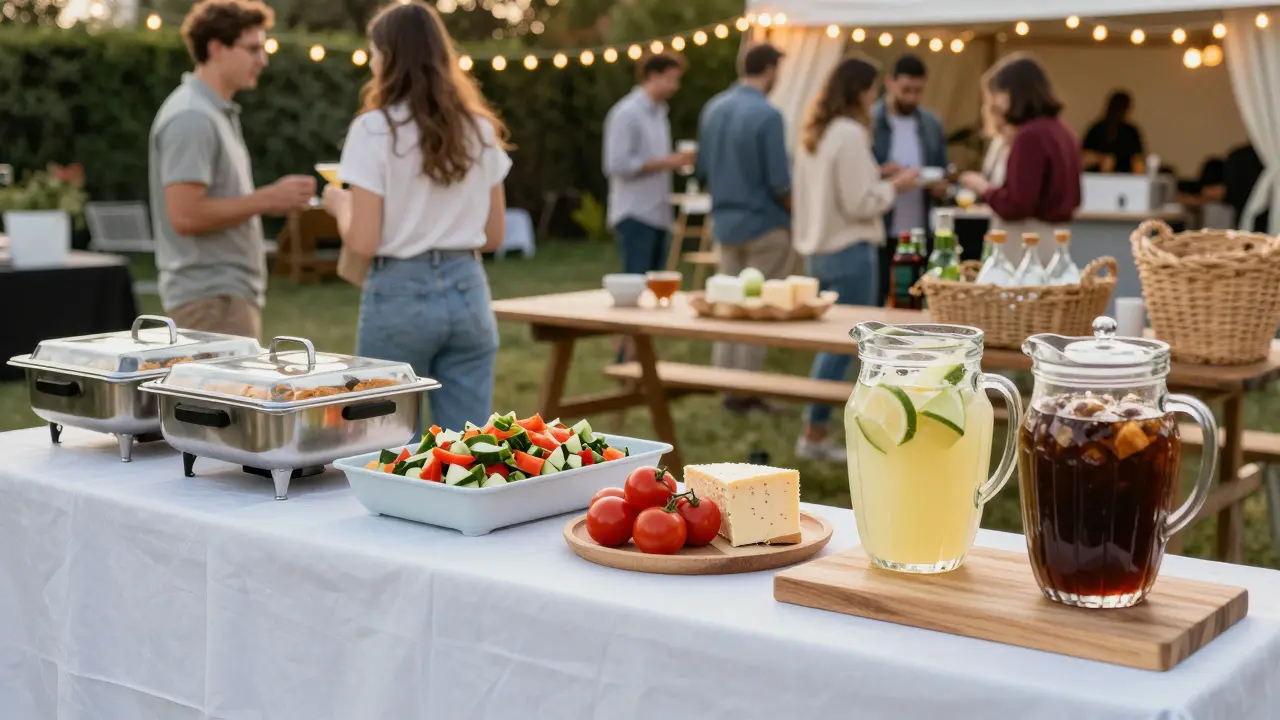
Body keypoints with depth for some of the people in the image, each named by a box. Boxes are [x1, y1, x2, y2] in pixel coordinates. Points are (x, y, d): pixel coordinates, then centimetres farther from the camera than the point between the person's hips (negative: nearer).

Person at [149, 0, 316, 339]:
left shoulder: (217, 112, 16)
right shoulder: (192, 117, -16)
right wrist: (266, 199, -17)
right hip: (211, 295, -10)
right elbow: (186, 215, -23)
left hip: (228, 290, 10)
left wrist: (268, 199, 8)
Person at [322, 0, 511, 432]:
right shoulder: (479, 129, 5)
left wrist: (338, 204, 8)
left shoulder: (374, 130, -9)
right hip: (466, 291, 4)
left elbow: (363, 243, -12)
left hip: (401, 295, -4)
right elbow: (494, 235, 9)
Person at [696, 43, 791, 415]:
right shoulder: (767, 115, -18)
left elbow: (703, 171, 9)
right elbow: (780, 183, -17)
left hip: (725, 223, 6)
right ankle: (744, 391, 5)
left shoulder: (713, 109, 3)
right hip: (764, 224, -6)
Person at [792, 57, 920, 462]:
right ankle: (814, 434, 3)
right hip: (850, 252, -9)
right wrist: (895, 187, -3)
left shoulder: (815, 134, 13)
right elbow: (859, 204, -17)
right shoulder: (850, 134, -15)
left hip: (818, 250, 9)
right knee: (843, 345, -2)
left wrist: (879, 180, 19)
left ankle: (815, 431, 18)